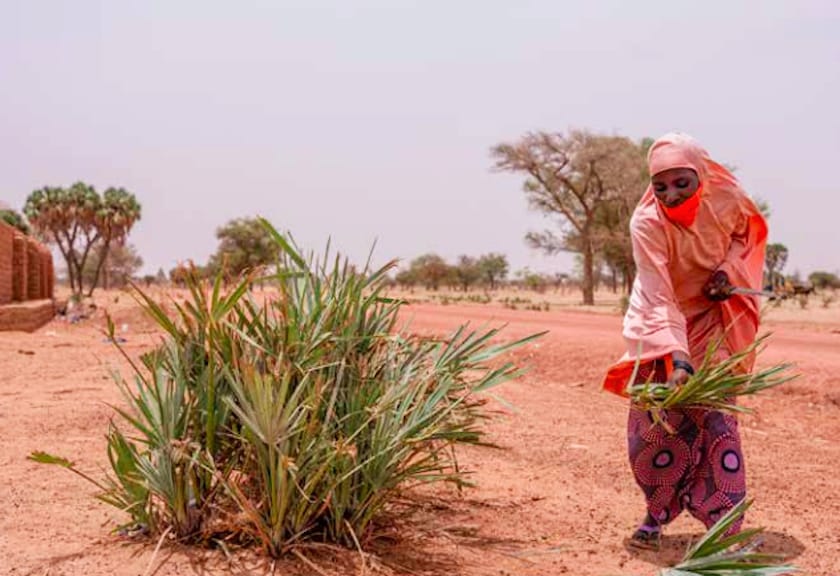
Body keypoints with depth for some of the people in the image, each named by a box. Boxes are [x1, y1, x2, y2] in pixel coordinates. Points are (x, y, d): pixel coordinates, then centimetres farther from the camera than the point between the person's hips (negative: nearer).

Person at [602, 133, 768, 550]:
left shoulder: (727, 199, -19)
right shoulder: (647, 223, -28)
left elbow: (748, 233, 6)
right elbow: (658, 301, -32)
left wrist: (730, 269, -14)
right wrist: (677, 359, -44)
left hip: (712, 317, 1)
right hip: (660, 322, -1)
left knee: (714, 414, -11)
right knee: (656, 420, -4)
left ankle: (724, 524, -5)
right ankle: (657, 513, 16)